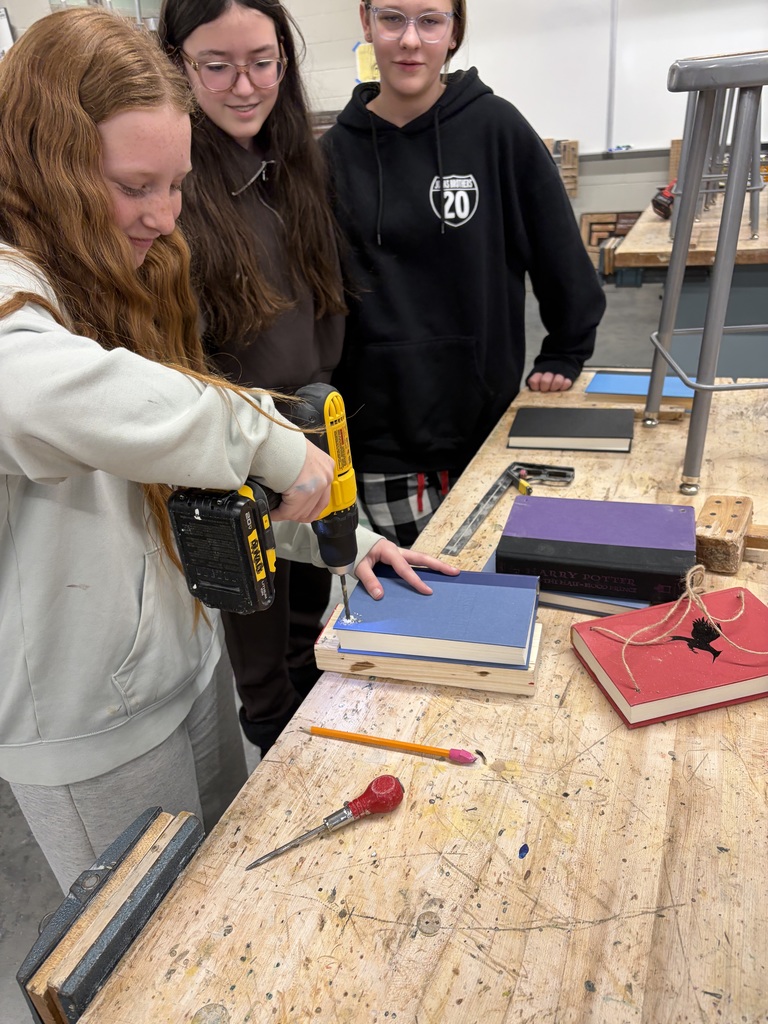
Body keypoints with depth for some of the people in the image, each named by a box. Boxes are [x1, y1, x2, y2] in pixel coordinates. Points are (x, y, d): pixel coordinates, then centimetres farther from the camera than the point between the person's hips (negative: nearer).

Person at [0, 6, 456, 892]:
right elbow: (77, 399, -49)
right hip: (91, 729, -7)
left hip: (192, 665, 8)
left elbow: (177, 455, 8)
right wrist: (264, 436, -33)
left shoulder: (118, 285, 6)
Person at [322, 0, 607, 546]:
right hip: (379, 429, 1)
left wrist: (564, 355, 7)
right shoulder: (337, 149, 1)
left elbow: (562, 253, 2)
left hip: (486, 416, 0)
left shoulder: (497, 129, -5)